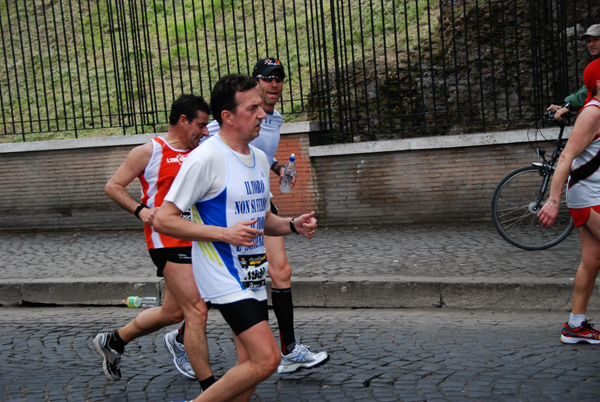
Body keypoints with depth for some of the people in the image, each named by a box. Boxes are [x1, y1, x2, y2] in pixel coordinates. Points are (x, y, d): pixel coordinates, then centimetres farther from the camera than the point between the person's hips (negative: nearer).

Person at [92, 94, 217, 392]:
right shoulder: (150, 152, -5)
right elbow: (113, 186, -2)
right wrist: (140, 210, -17)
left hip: (195, 241, 8)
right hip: (168, 242, -8)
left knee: (173, 312, 16)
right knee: (196, 311, -11)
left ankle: (112, 341, 38)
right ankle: (209, 388, -2)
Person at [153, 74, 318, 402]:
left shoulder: (259, 157, 11)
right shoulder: (206, 158, -15)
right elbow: (163, 220, -16)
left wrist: (293, 225, 2)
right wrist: (225, 233, -22)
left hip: (253, 277, 8)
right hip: (223, 277, -8)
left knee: (250, 366, 9)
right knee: (267, 358, -16)